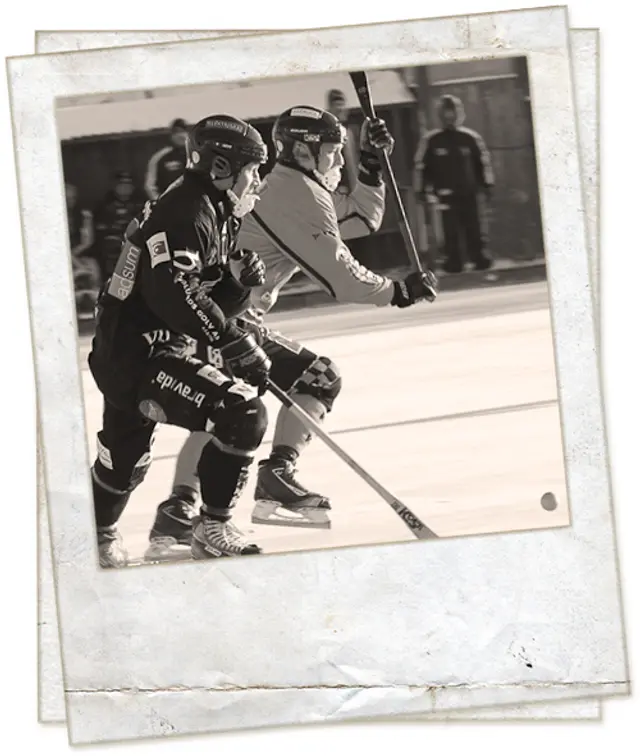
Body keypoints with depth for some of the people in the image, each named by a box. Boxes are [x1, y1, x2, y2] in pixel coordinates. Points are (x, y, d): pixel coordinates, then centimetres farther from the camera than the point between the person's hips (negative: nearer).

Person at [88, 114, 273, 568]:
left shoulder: (217, 216, 14)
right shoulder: (186, 212, -18)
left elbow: (209, 299, 20)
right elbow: (172, 293, -30)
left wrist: (240, 279, -1)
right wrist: (235, 341, -28)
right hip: (136, 357, -10)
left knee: (127, 459, 21)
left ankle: (99, 535, 40)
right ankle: (213, 531, -2)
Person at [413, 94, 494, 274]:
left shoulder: (470, 138, 5)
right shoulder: (430, 140, -1)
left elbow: (483, 161, 14)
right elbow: (421, 166, 3)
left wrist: (487, 184, 11)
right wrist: (423, 190, 1)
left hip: (469, 193, 1)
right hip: (446, 195, -1)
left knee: (474, 228, 1)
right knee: (451, 230, -2)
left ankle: (481, 259, 9)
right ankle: (454, 262, 6)